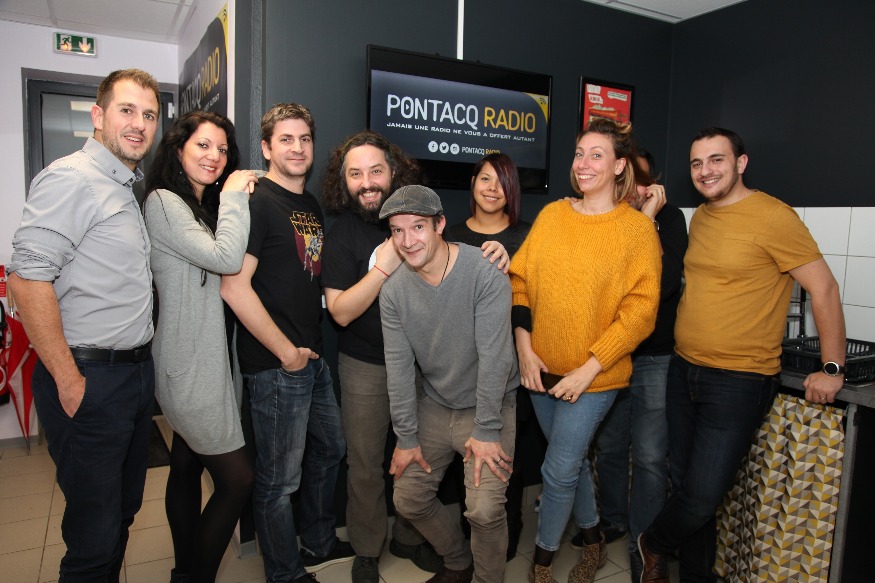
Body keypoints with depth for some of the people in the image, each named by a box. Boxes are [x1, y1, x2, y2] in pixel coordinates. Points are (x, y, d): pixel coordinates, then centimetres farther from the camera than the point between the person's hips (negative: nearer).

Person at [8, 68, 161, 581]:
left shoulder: (129, 189, 15)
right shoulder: (72, 178, -13)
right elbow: (27, 278, -21)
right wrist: (69, 381, -19)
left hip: (137, 372, 9)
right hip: (90, 379, -8)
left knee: (123, 511, 20)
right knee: (96, 535, 4)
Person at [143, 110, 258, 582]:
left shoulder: (204, 207, 17)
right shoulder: (163, 202, -13)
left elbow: (223, 269, 15)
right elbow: (226, 258, -24)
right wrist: (234, 196, -13)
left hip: (203, 360, 10)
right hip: (189, 363, -10)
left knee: (187, 467, 18)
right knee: (236, 479, -4)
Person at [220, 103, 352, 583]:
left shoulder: (311, 206, 12)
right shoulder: (257, 202, -13)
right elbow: (234, 286, -21)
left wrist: (313, 343, 12)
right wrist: (287, 352, -16)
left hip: (313, 355, 9)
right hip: (275, 365, -9)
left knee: (329, 449, 22)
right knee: (280, 477, 6)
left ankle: (318, 543, 43)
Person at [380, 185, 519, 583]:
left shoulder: (485, 273, -22)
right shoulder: (393, 291, -8)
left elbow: (494, 356, -23)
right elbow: (399, 367, -5)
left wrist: (486, 431, -20)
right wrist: (406, 437, -3)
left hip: (489, 403, -4)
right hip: (434, 405, 5)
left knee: (485, 509, -16)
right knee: (408, 500, 9)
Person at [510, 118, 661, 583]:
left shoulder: (638, 227, -8)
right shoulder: (552, 214, 3)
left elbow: (641, 308, -11)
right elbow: (520, 279, 3)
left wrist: (589, 368, -16)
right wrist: (524, 347, -6)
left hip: (593, 376, -4)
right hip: (543, 369, 4)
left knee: (558, 471, 0)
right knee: (574, 461, 19)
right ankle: (593, 543, 44)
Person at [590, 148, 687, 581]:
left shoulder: (669, 218, -8)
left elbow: (663, 284, -22)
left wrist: (647, 221, -22)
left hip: (653, 357, -4)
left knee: (649, 458, 2)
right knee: (608, 446, 17)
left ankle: (642, 545, 20)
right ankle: (612, 520, 39)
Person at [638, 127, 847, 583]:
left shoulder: (773, 217, -13)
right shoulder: (700, 217, 10)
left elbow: (824, 288, -10)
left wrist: (833, 368, -9)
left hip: (739, 383, -6)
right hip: (683, 370, 7)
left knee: (703, 496, -4)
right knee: (684, 484, 14)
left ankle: (654, 544, 26)